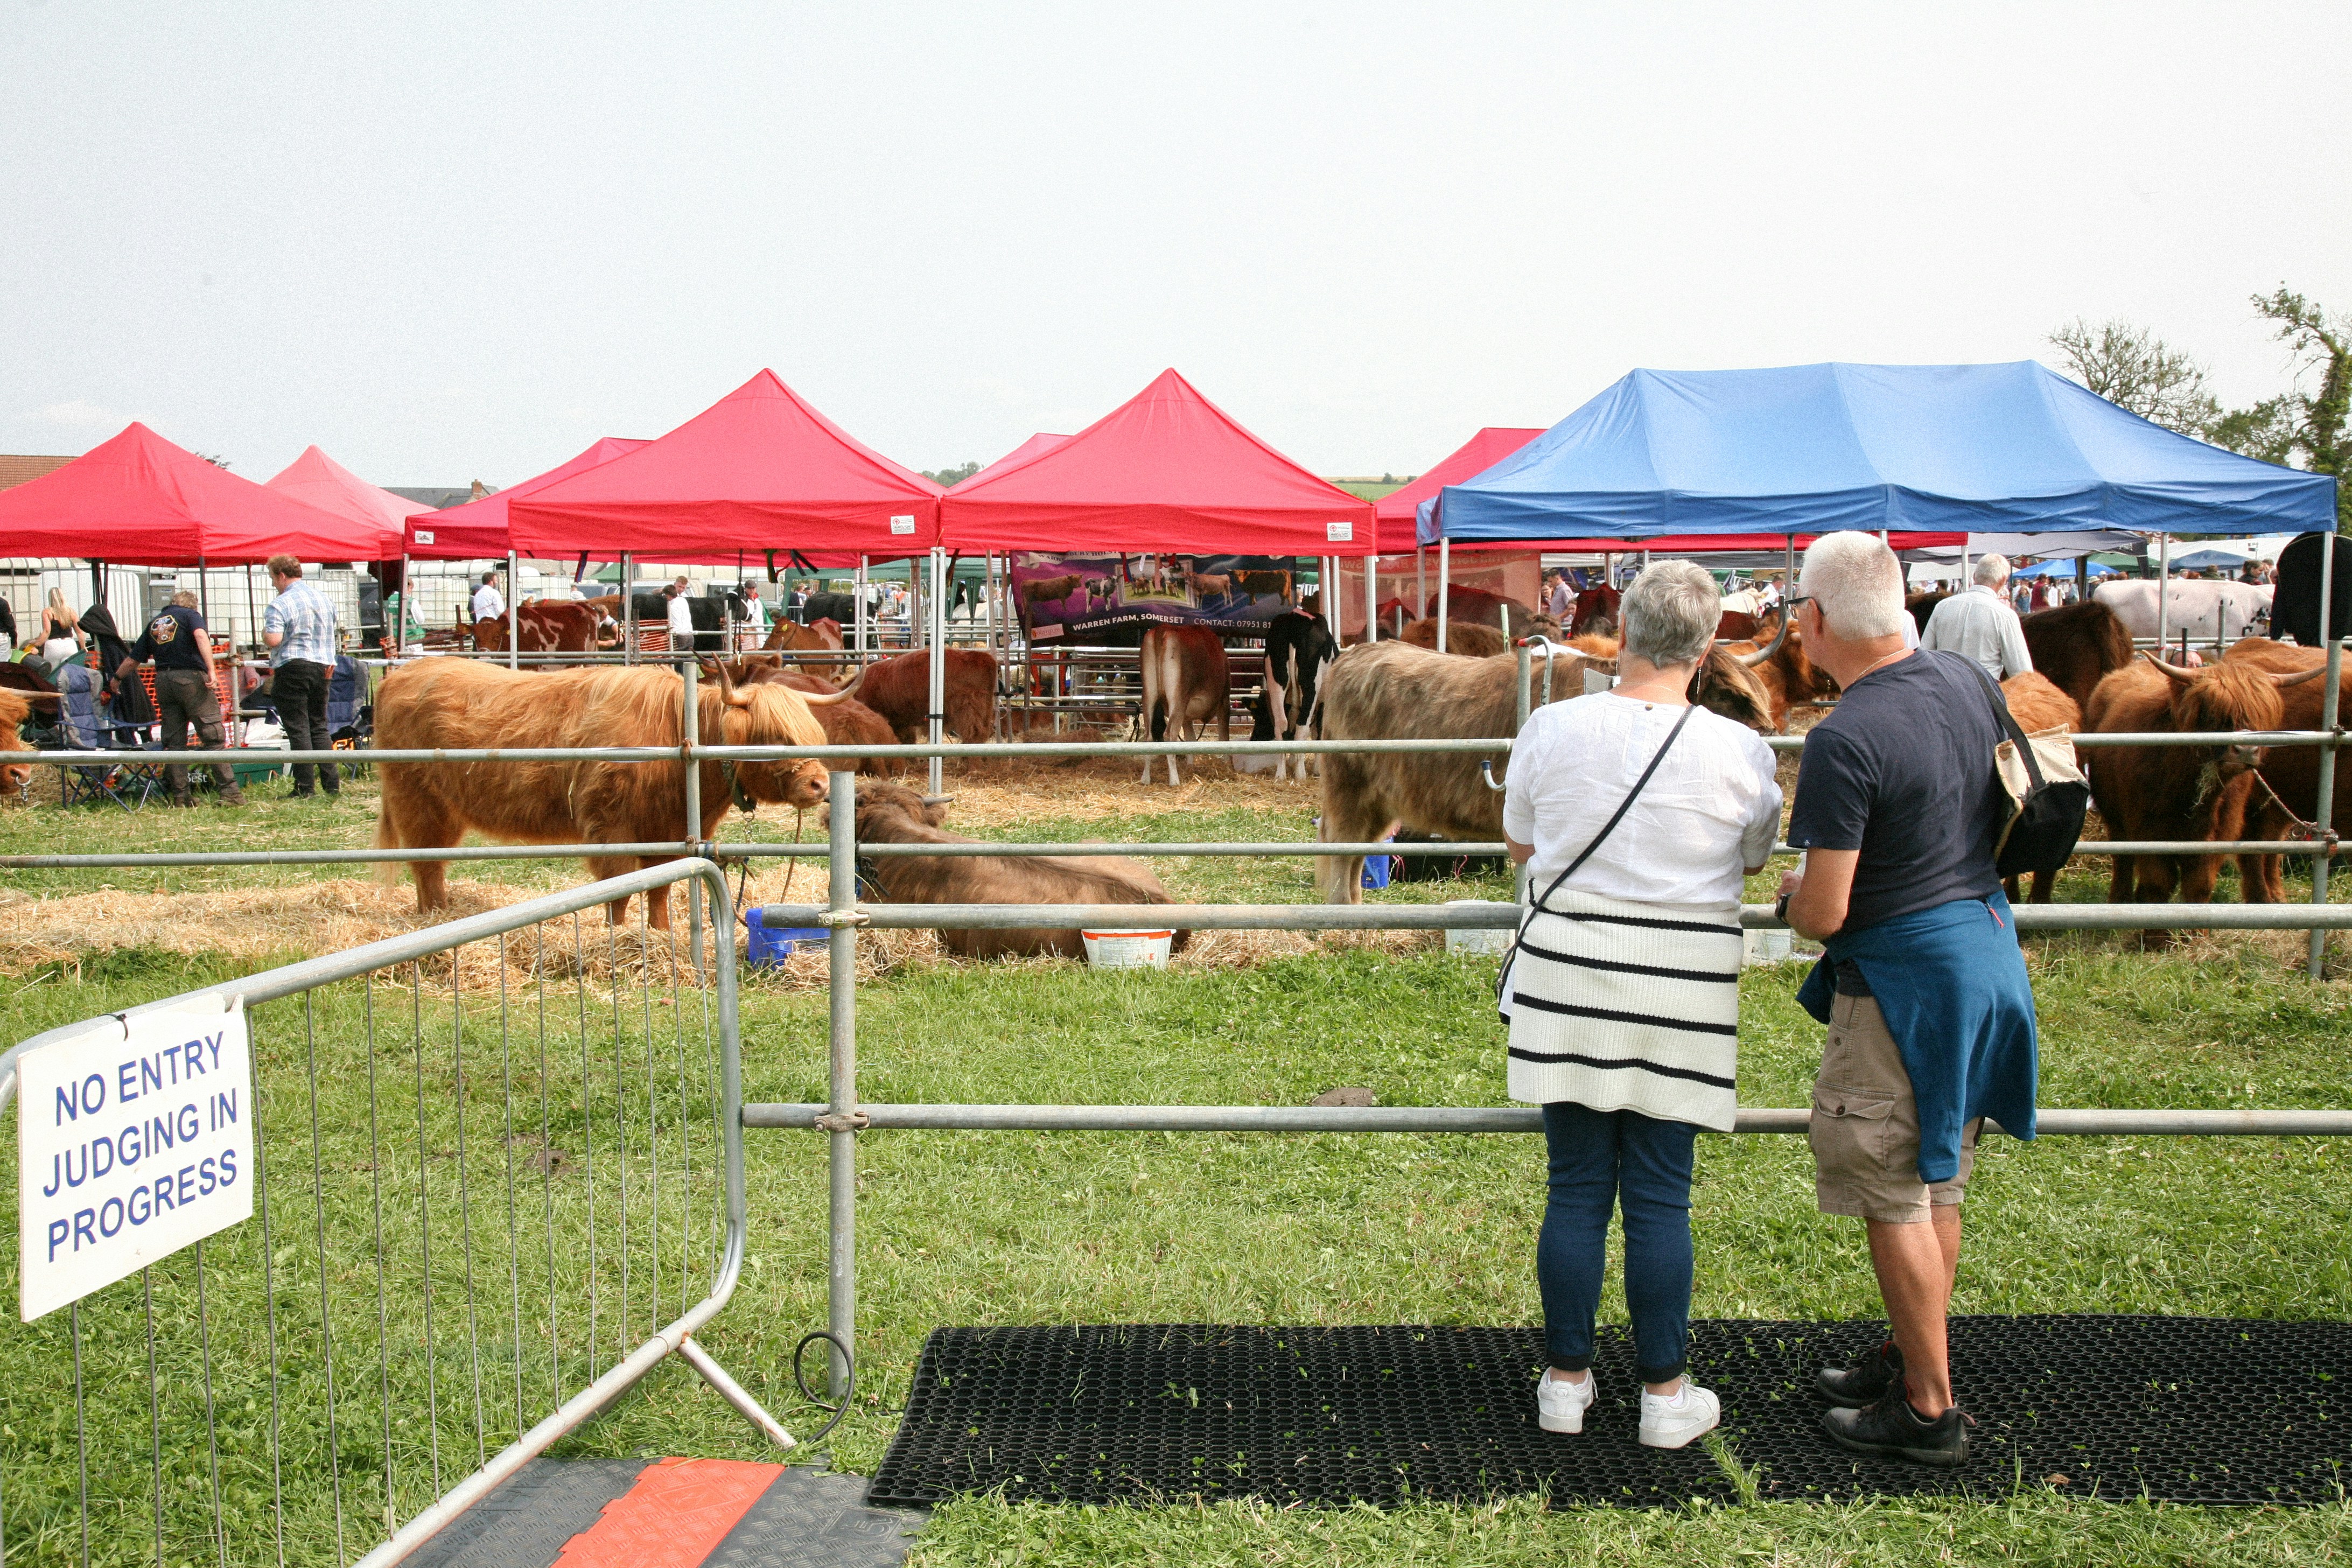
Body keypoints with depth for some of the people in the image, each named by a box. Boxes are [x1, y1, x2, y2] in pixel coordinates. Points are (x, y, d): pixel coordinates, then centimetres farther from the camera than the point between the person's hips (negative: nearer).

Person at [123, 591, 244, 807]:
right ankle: (230, 792, -10)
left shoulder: (154, 623, 21)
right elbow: (201, 636, -15)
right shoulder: (190, 615, 7)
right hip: (191, 677, -5)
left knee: (174, 741, 11)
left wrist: (116, 678, 41)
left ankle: (180, 795, 10)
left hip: (163, 681, 5)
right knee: (213, 736, -6)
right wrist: (211, 669, -21)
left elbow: (132, 660, 24)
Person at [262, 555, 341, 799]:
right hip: (321, 668, 7)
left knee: (298, 729, -3)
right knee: (319, 727, 13)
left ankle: (305, 788, -3)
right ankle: (332, 784, 8)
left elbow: (274, 640, -21)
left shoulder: (280, 605, -12)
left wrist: (264, 633, 0)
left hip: (292, 669, -7)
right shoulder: (325, 600, 12)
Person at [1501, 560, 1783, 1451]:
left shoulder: (1552, 729, -6)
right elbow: (1757, 861, 9)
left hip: (1569, 976, 1)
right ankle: (1664, 1395, 18)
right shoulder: (1738, 751, -8)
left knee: (1575, 1190, 10)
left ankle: (1567, 1381, 20)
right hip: (1684, 991, -1)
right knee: (1660, 1199, 7)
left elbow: (1520, 847, 8)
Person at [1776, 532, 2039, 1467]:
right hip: (1986, 947, 9)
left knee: (1893, 1196, 3)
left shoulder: (1844, 742, -24)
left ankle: (1928, 1410, 13)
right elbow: (1999, 819, 17)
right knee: (1936, 1183, 19)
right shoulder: (1967, 681, 2)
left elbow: (1822, 915, -21)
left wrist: (1794, 892, 0)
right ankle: (1911, 1358, 33)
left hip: (1903, 979, -9)